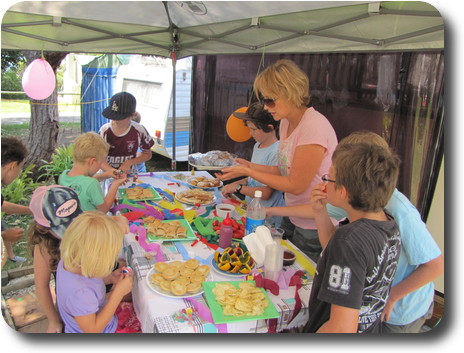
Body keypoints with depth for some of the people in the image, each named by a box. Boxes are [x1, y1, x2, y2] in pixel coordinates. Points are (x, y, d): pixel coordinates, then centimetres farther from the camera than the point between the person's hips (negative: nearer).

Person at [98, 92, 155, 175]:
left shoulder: (139, 131, -2)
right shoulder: (104, 131, 0)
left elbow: (147, 154, 11)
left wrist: (129, 162, -4)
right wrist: (113, 171, -17)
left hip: (129, 174, 0)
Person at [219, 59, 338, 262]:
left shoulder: (314, 127, -25)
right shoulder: (286, 123, 3)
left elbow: (296, 185, -22)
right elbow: (287, 170, 6)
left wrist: (248, 172, -19)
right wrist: (251, 166, -5)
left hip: (314, 229, -8)